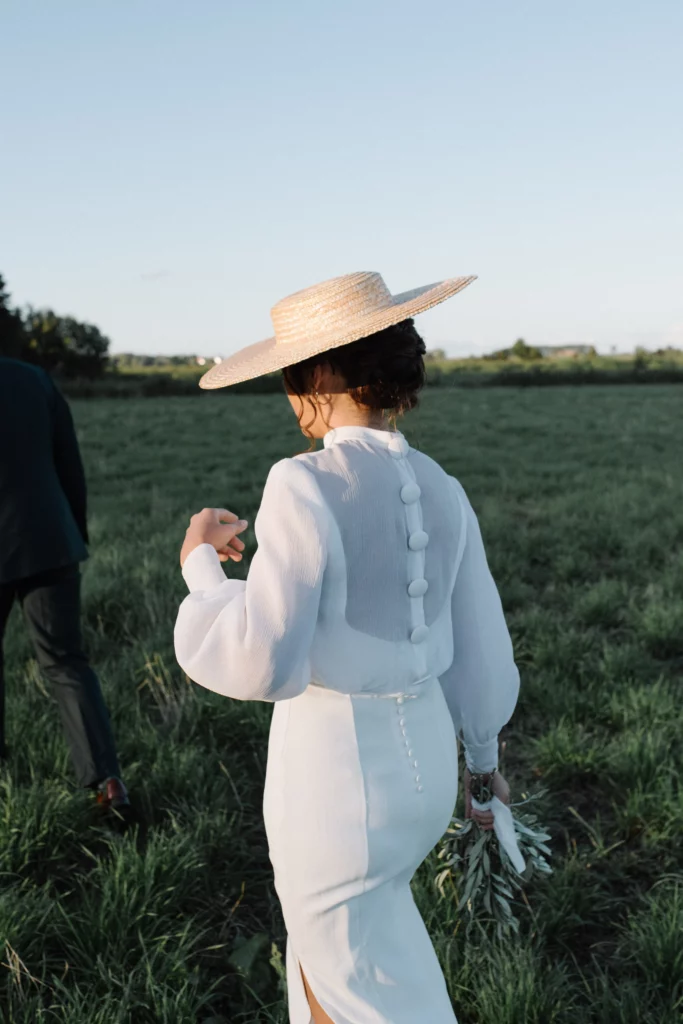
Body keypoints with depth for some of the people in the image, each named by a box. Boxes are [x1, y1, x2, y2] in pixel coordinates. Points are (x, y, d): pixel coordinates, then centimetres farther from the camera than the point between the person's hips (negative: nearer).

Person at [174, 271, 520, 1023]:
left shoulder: (307, 487, -24)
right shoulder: (440, 491, -2)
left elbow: (259, 662, -27)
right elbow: (476, 640, 6)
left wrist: (201, 567, -9)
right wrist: (482, 752, 22)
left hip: (336, 776, -7)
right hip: (419, 755, 7)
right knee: (328, 939, 32)